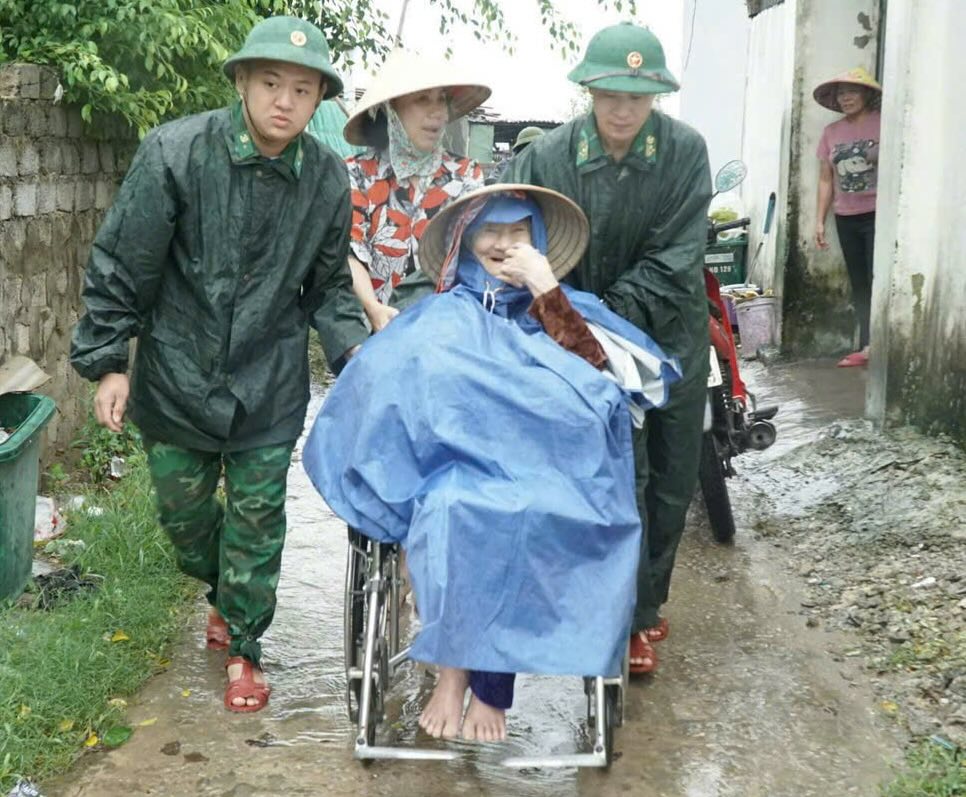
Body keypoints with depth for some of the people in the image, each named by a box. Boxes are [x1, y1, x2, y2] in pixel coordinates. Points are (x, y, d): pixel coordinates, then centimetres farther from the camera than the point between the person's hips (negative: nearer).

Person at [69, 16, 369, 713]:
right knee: (183, 510, 15)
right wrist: (106, 361, -8)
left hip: (269, 389, 1)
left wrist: (352, 347, -11)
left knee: (257, 518, 7)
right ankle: (223, 591, 46)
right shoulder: (175, 153, -15)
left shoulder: (327, 180, -7)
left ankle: (243, 647, 26)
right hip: (176, 378, 0)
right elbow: (120, 265, -9)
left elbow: (328, 285, 6)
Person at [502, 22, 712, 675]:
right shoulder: (549, 158, -14)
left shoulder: (685, 151, -11)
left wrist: (614, 317, -24)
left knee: (674, 479, 10)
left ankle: (646, 600, 30)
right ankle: (634, 618, 9)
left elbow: (674, 258, -15)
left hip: (672, 333, 2)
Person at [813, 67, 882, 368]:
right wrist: (819, 219, 10)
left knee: (878, 282, -8)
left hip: (877, 216, -6)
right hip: (846, 219, 6)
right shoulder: (831, 132, 8)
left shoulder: (883, 124, -7)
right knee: (858, 285, 9)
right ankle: (866, 346, 15)